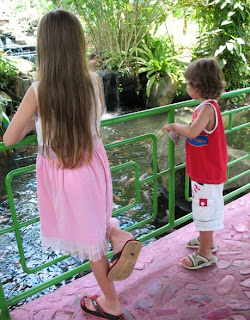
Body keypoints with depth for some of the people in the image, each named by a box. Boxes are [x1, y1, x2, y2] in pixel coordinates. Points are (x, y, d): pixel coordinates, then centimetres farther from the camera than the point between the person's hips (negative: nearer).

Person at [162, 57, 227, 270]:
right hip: (205, 170, 10)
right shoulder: (207, 105, 7)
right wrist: (181, 130, -3)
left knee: (205, 210, 4)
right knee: (205, 208, 24)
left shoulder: (208, 108, -24)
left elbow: (192, 132, -37)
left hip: (207, 172, -10)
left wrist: (175, 127, -19)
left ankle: (205, 254, 20)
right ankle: (207, 241, 43)